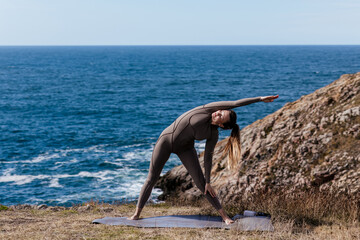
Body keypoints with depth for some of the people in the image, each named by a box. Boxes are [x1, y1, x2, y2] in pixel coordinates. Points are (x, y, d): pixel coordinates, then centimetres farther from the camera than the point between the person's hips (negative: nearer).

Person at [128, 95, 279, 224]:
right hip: (166, 138, -1)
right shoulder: (207, 109, -18)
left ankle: (224, 215, -1)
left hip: (185, 148, 1)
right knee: (152, 178, -1)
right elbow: (235, 104, -22)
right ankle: (137, 213, 9)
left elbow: (208, 157, -2)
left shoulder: (213, 134, -11)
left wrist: (208, 182, -3)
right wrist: (259, 99, -19)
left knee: (201, 182, -7)